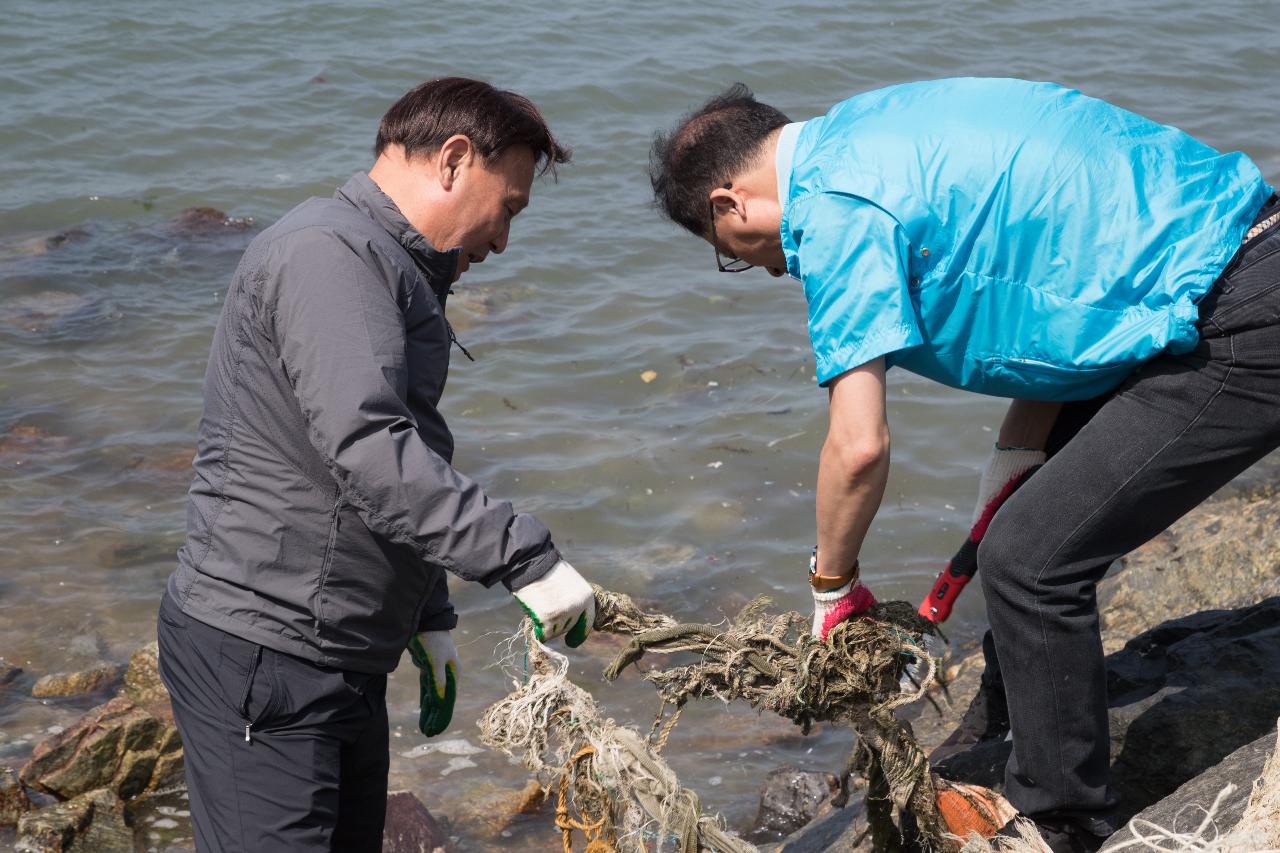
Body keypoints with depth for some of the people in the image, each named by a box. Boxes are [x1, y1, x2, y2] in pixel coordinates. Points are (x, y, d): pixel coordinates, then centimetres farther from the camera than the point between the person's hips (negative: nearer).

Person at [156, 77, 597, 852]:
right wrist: (524, 556, -29)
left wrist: (429, 621, 25)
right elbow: (368, 453, -28)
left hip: (344, 663, 11)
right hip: (261, 662, -11)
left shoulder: (391, 269, 20)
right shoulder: (327, 253, -15)